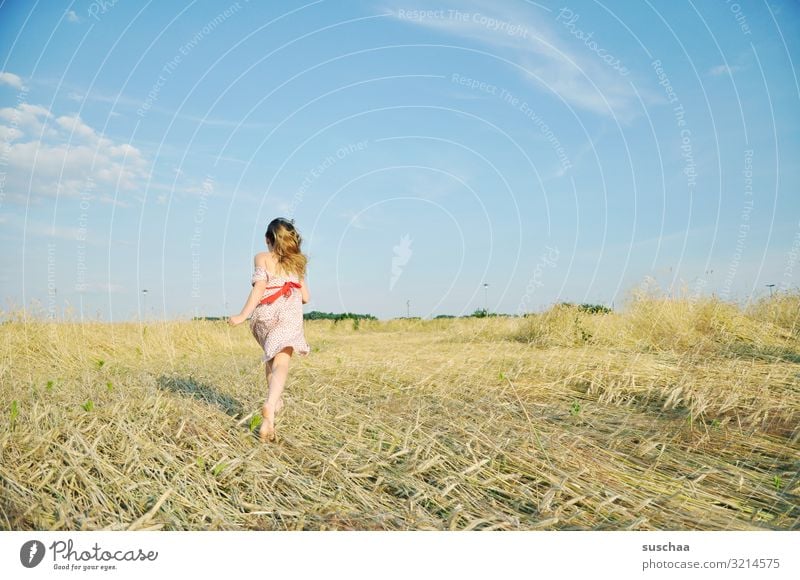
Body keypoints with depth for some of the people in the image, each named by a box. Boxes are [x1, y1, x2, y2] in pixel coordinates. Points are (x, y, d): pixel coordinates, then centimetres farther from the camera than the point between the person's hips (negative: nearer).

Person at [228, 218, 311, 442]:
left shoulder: (262, 258, 10)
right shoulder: (296, 263, 21)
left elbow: (259, 287, -6)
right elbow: (305, 297, 18)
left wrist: (243, 315, -9)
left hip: (264, 314, 0)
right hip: (291, 315, 0)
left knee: (272, 357, 26)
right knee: (281, 362, -13)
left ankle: (275, 401, 32)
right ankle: (270, 406, -36)